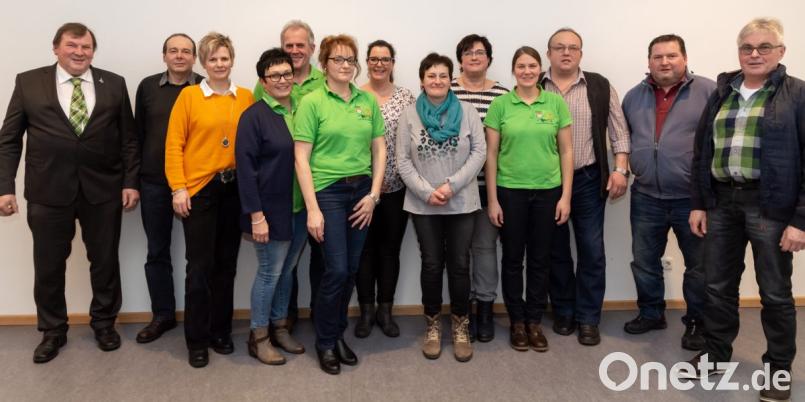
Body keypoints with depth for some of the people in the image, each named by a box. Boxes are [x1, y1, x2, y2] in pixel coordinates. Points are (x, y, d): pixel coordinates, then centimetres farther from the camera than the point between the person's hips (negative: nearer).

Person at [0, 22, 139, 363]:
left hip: (103, 190, 0)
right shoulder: (28, 83, 2)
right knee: (48, 266, 11)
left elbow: (129, 139, 4)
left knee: (105, 261, 12)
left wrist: (131, 182, -2)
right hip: (48, 191, 0)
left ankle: (104, 323, 31)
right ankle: (52, 331, 30)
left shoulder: (114, 84, 4)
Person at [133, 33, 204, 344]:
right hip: (153, 182, 3)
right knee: (157, 251, 11)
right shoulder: (147, 86, 5)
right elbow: (138, 132, 9)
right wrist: (134, 176, 6)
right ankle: (162, 315, 25)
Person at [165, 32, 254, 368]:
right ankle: (197, 340, 16)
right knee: (200, 265, 2)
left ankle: (221, 331, 27)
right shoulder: (189, 96, -3)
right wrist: (178, 188, -9)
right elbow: (174, 145, -4)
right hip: (199, 189, -3)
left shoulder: (246, 98, 5)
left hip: (235, 189, 3)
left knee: (226, 263, 12)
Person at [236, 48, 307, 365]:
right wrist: (256, 215, -17)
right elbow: (245, 168, -13)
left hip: (299, 208, 6)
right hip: (271, 210, -5)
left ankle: (279, 327, 32)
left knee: (287, 271, 16)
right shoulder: (254, 116, -10)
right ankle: (258, 337, 20)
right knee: (270, 272, 3)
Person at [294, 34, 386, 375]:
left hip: (362, 190, 4)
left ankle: (338, 334, 28)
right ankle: (325, 342, 15)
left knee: (352, 269, 9)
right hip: (328, 190, -4)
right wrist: (312, 208, -13)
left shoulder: (368, 101, 7)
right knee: (336, 269, -6)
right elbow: (301, 158, -8)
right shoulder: (311, 102, -5)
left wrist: (373, 194, 0)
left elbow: (379, 150, 10)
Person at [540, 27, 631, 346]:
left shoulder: (600, 87, 4)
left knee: (591, 249, 2)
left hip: (588, 179, 0)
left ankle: (588, 319, 14)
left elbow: (619, 131, 4)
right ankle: (563, 312, 24)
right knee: (556, 250, 10)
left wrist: (620, 169, -5)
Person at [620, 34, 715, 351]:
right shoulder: (634, 96, 10)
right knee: (644, 262, 13)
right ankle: (651, 313, 31)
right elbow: (624, 138, 18)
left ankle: (697, 322, 24)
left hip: (693, 198, -3)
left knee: (699, 265, 8)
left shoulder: (709, 92, -4)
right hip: (646, 198, 4)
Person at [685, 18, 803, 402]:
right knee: (717, 285, 12)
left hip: (770, 205, -4)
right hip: (721, 202, 4)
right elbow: (701, 153, 12)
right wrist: (698, 204, 6)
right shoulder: (721, 93, 10)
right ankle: (715, 353, 30)